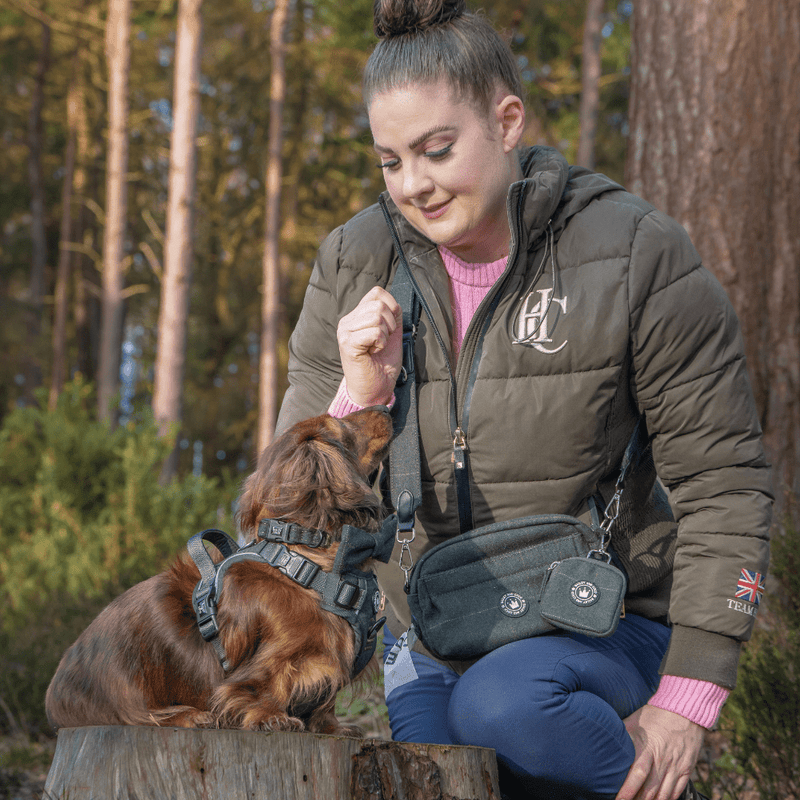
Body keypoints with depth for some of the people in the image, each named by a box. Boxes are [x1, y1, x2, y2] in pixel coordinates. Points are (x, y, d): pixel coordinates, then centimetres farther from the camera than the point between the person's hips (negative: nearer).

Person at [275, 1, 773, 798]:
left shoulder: (634, 254, -11)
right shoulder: (353, 264, -1)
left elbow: (722, 479, -9)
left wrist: (688, 695, -13)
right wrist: (358, 396, -22)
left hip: (601, 624, -4)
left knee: (505, 704, -34)